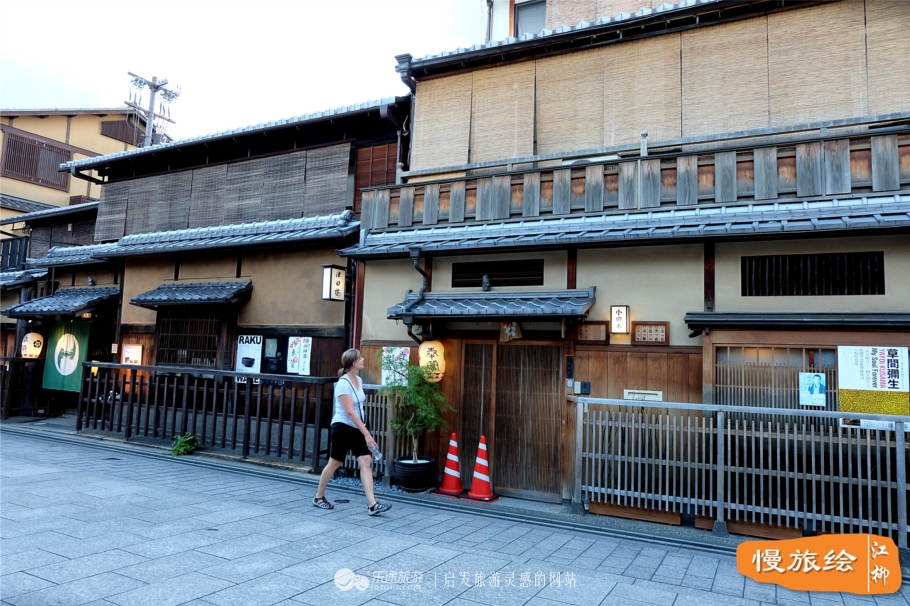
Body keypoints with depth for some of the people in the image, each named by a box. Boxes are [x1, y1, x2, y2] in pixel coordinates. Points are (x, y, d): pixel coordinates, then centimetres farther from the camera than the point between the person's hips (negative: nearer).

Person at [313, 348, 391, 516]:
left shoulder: (358, 380, 5)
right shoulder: (343, 384, -20)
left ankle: (372, 504, -7)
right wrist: (367, 434, -28)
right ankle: (319, 497, 28)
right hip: (343, 428, -7)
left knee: (366, 462, -4)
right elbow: (350, 412, -26)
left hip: (356, 428, 7)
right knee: (334, 464, 7)